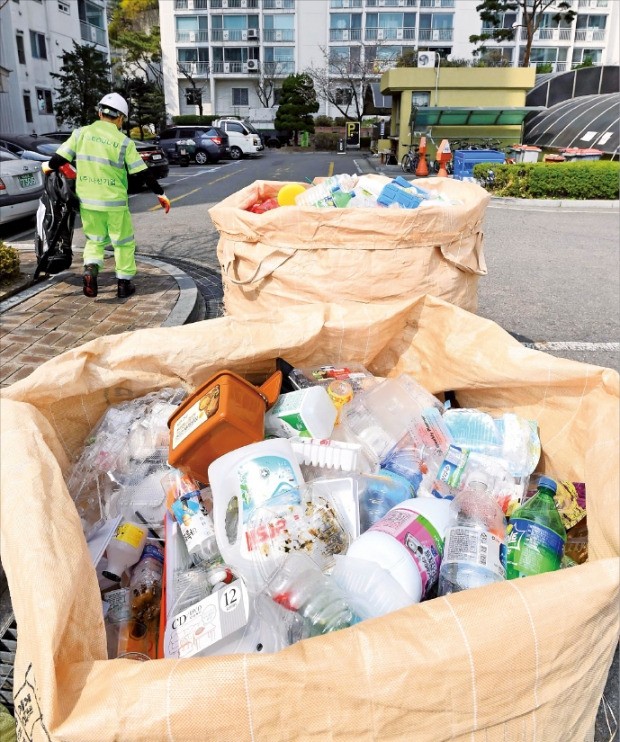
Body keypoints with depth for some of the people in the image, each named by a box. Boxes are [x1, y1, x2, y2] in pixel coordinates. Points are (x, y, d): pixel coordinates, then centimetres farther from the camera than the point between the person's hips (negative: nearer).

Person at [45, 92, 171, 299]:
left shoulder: (81, 133, 0)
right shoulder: (123, 141, -8)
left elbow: (59, 159, 1)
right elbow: (143, 173, -6)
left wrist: (49, 167, 24)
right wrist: (160, 194, 5)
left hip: (87, 201, 3)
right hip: (114, 202, -3)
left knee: (95, 239, 21)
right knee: (123, 242, 13)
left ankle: (90, 268, -3)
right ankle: (124, 283, 16)